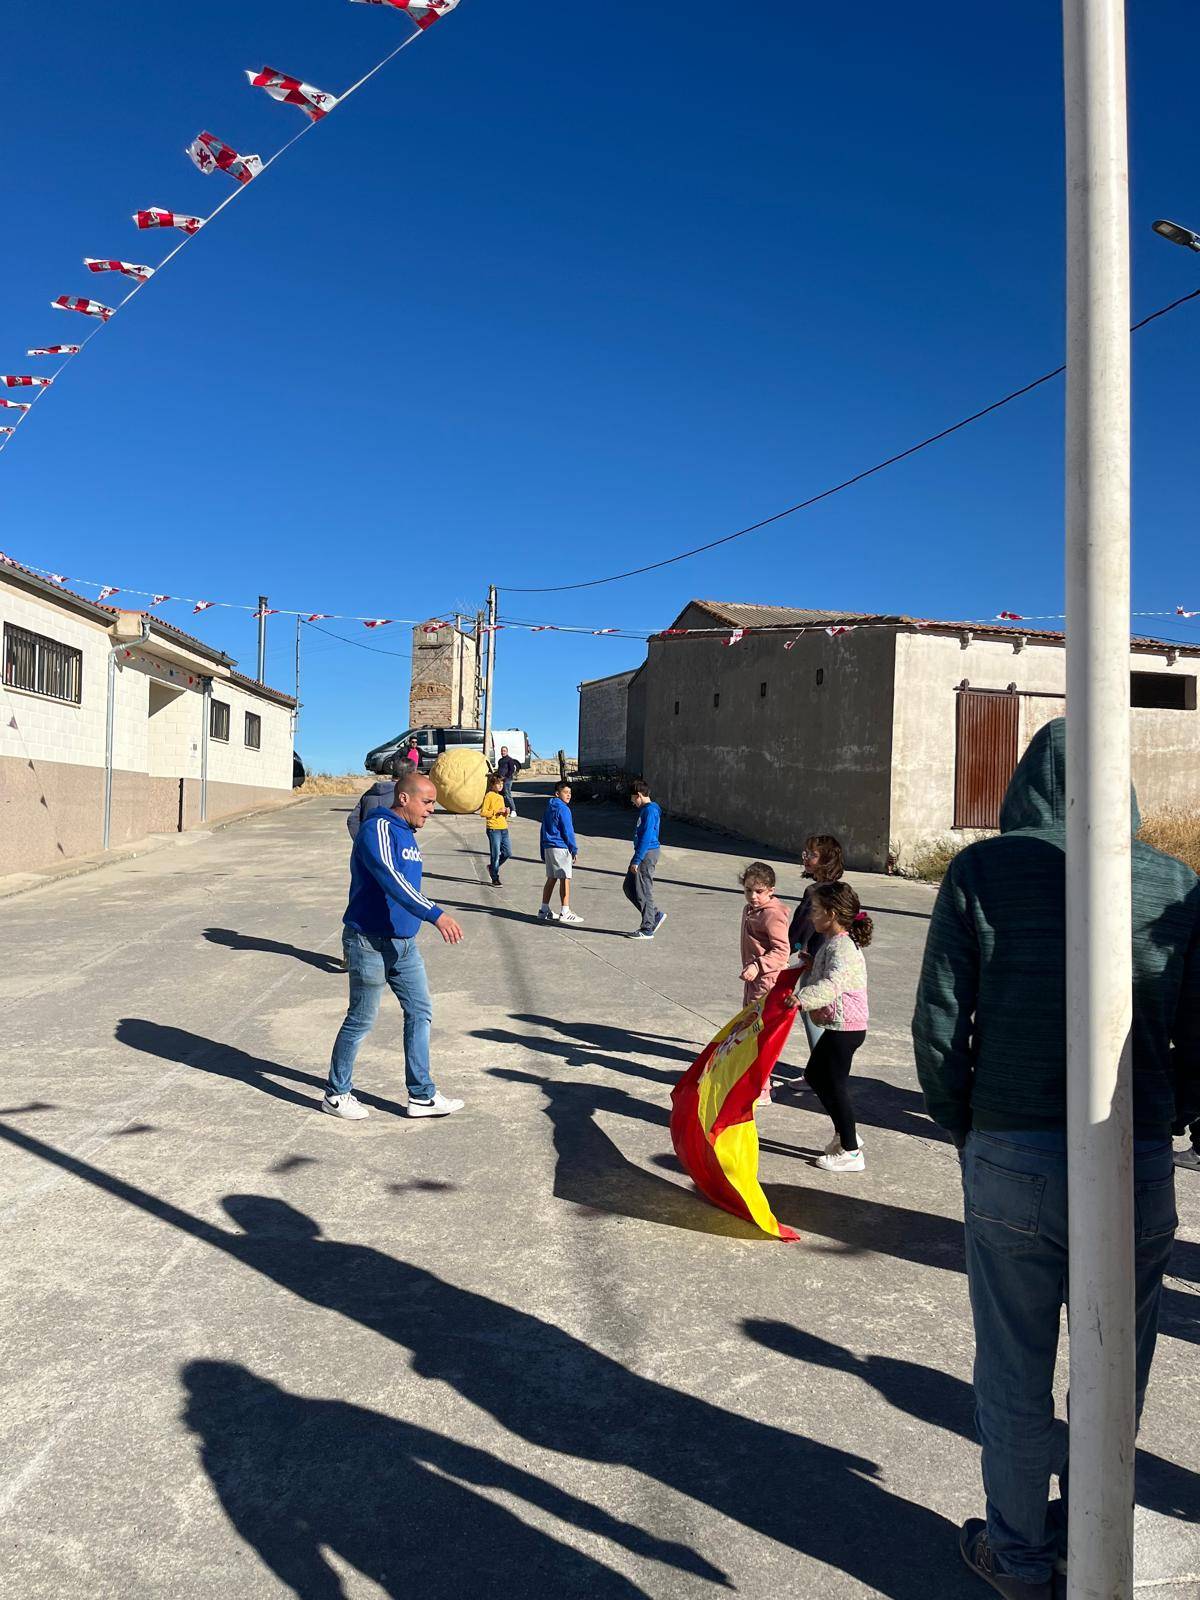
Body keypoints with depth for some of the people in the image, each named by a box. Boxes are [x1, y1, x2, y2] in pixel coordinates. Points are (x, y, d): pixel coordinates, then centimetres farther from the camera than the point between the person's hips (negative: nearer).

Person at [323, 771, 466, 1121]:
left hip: (404, 943, 9)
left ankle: (422, 1096, 16)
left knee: (420, 1012, 9)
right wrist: (435, 914, -38)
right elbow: (391, 880, -32)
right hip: (370, 943, -9)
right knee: (361, 1020, 3)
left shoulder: (407, 834, 11)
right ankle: (336, 1094, 20)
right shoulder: (378, 829, -18)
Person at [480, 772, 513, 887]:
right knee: (495, 854, -4)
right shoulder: (489, 796, -5)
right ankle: (495, 878, 5)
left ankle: (492, 867, 26)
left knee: (508, 852, 5)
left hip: (504, 828, 7)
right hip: (493, 829, -7)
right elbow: (483, 813, -11)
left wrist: (506, 813, 3)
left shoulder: (501, 797, 18)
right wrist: (497, 811, -17)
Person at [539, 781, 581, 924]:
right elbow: (567, 831, -14)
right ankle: (565, 913, -4)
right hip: (561, 848, -9)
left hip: (548, 847, 9)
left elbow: (543, 830, 19)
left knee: (551, 878, 13)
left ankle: (544, 910, 14)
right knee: (565, 879, -4)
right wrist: (574, 850, -8)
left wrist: (543, 853, 22)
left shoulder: (549, 808, 16)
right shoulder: (562, 809, -12)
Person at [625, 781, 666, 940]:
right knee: (628, 887, 14)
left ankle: (647, 929, 5)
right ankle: (656, 915, 19)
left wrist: (637, 860, -22)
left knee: (643, 892, -3)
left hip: (647, 854, -10)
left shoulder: (650, 810, -17)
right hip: (643, 853, 10)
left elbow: (646, 837, -23)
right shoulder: (645, 809, 15)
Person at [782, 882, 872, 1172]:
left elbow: (832, 984, -38)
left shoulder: (842, 947, -21)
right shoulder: (831, 942, 11)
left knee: (834, 1084, -1)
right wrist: (809, 965, 6)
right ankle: (845, 1132, 29)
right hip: (837, 1025, 10)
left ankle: (851, 1153, 10)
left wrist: (803, 999, -51)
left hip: (845, 1026, -10)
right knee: (814, 1075, 20)